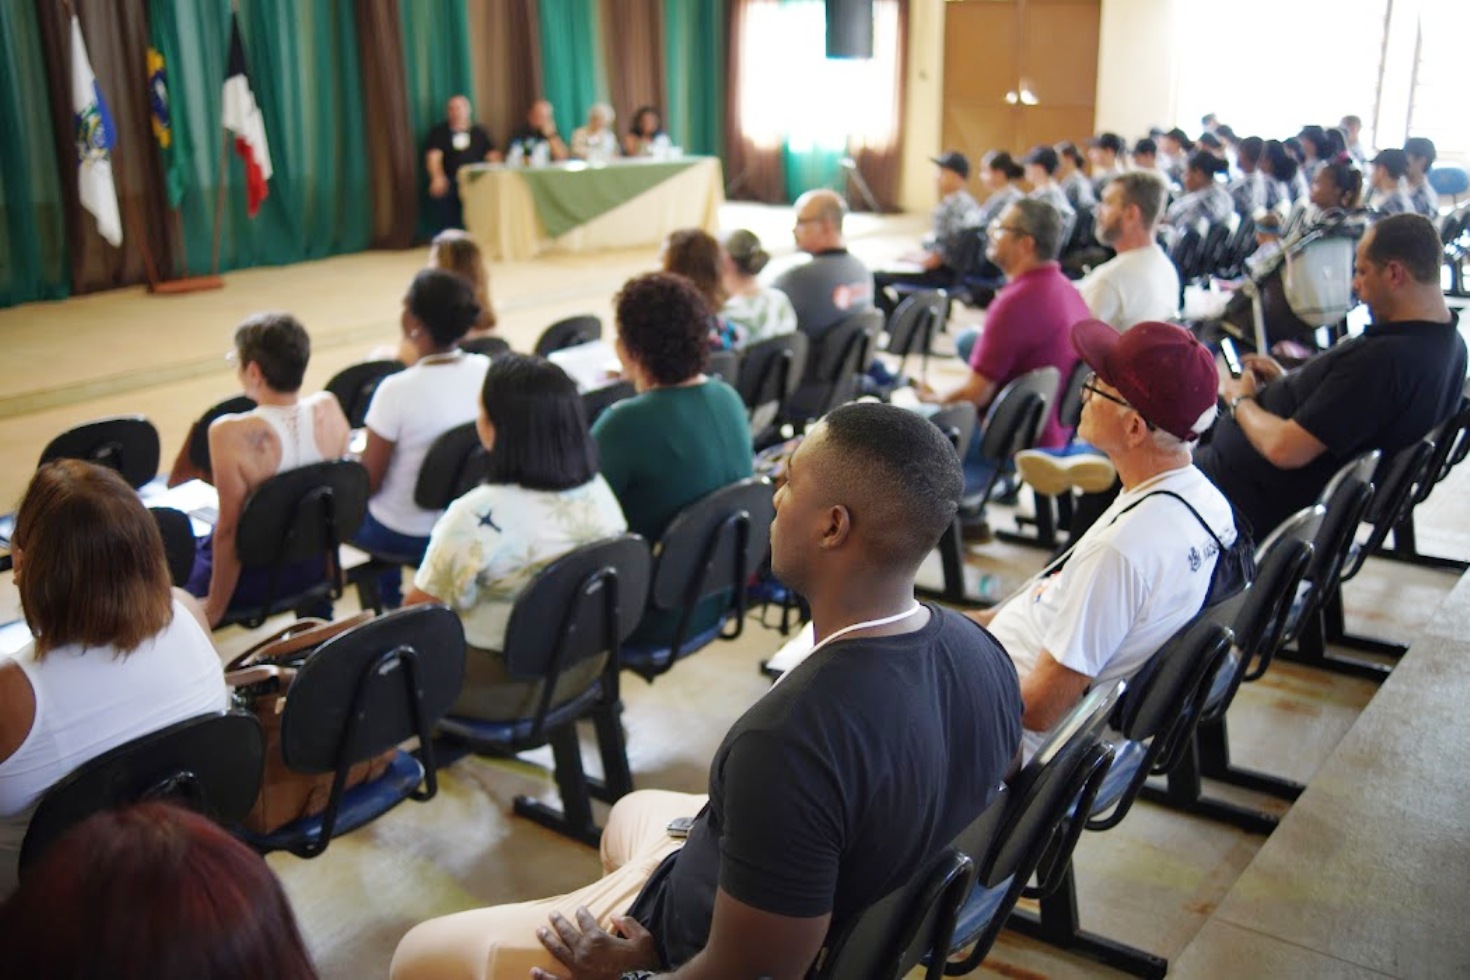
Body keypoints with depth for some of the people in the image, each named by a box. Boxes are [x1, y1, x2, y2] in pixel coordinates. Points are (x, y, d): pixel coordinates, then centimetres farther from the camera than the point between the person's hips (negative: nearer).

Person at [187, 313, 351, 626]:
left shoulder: (231, 434, -28)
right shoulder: (329, 409, -13)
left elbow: (229, 528, -22)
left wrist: (215, 607, -10)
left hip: (255, 579, -6)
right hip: (314, 566, 6)